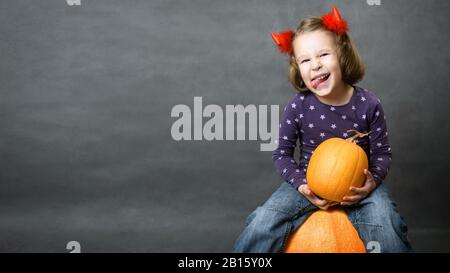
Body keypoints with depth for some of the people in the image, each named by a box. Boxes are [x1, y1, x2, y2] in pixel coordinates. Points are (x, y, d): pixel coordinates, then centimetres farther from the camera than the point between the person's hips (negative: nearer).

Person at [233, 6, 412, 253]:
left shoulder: (368, 104, -11)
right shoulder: (297, 107, -11)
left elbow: (382, 152, 1)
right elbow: (282, 153, 1)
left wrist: (373, 181, -20)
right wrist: (301, 185, -16)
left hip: (357, 184, 0)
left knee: (386, 228, -27)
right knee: (264, 223, -19)